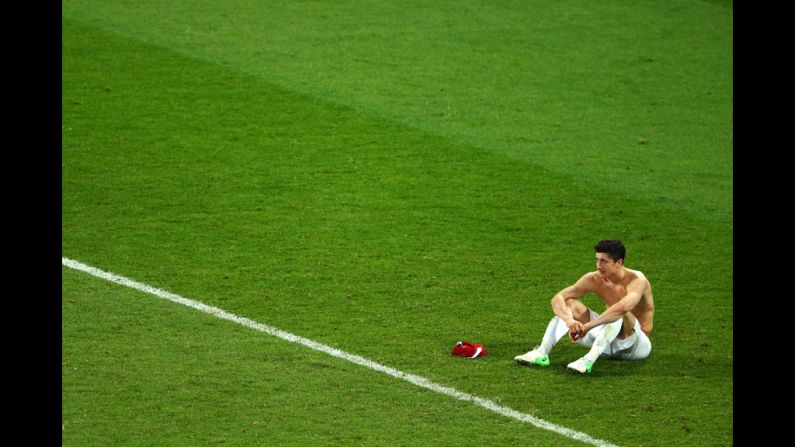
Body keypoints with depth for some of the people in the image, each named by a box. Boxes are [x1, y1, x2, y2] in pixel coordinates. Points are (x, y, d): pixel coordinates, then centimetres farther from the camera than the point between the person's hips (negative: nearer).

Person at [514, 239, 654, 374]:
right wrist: (569, 320, -35)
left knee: (621, 313, -37)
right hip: (608, 343, 6)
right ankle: (542, 352, -26)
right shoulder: (594, 279, -8)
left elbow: (623, 307, -47)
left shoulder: (636, 280, -25)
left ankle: (589, 359, -50)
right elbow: (558, 298, -13)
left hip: (638, 346, -6)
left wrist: (587, 326, -50)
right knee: (569, 303, -8)